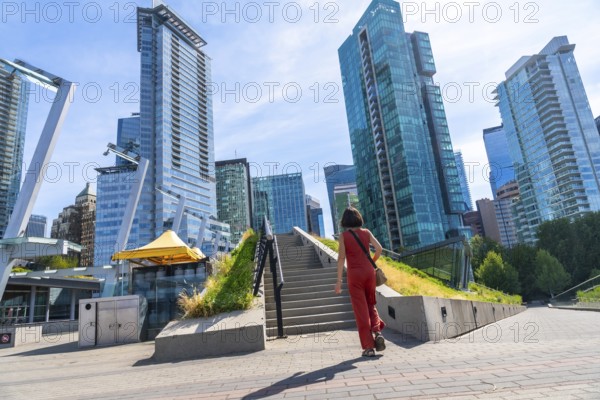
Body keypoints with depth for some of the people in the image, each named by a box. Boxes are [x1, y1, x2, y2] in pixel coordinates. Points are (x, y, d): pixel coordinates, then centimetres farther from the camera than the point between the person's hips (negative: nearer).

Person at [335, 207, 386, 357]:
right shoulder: (366, 232, 5)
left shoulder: (344, 236, -3)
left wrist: (339, 280, -6)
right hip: (369, 271, 3)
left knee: (361, 310, 4)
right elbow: (379, 248, -3)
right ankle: (377, 332, -2)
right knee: (371, 305, 21)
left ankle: (369, 347, 7)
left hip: (354, 273, -3)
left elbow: (341, 258, -8)